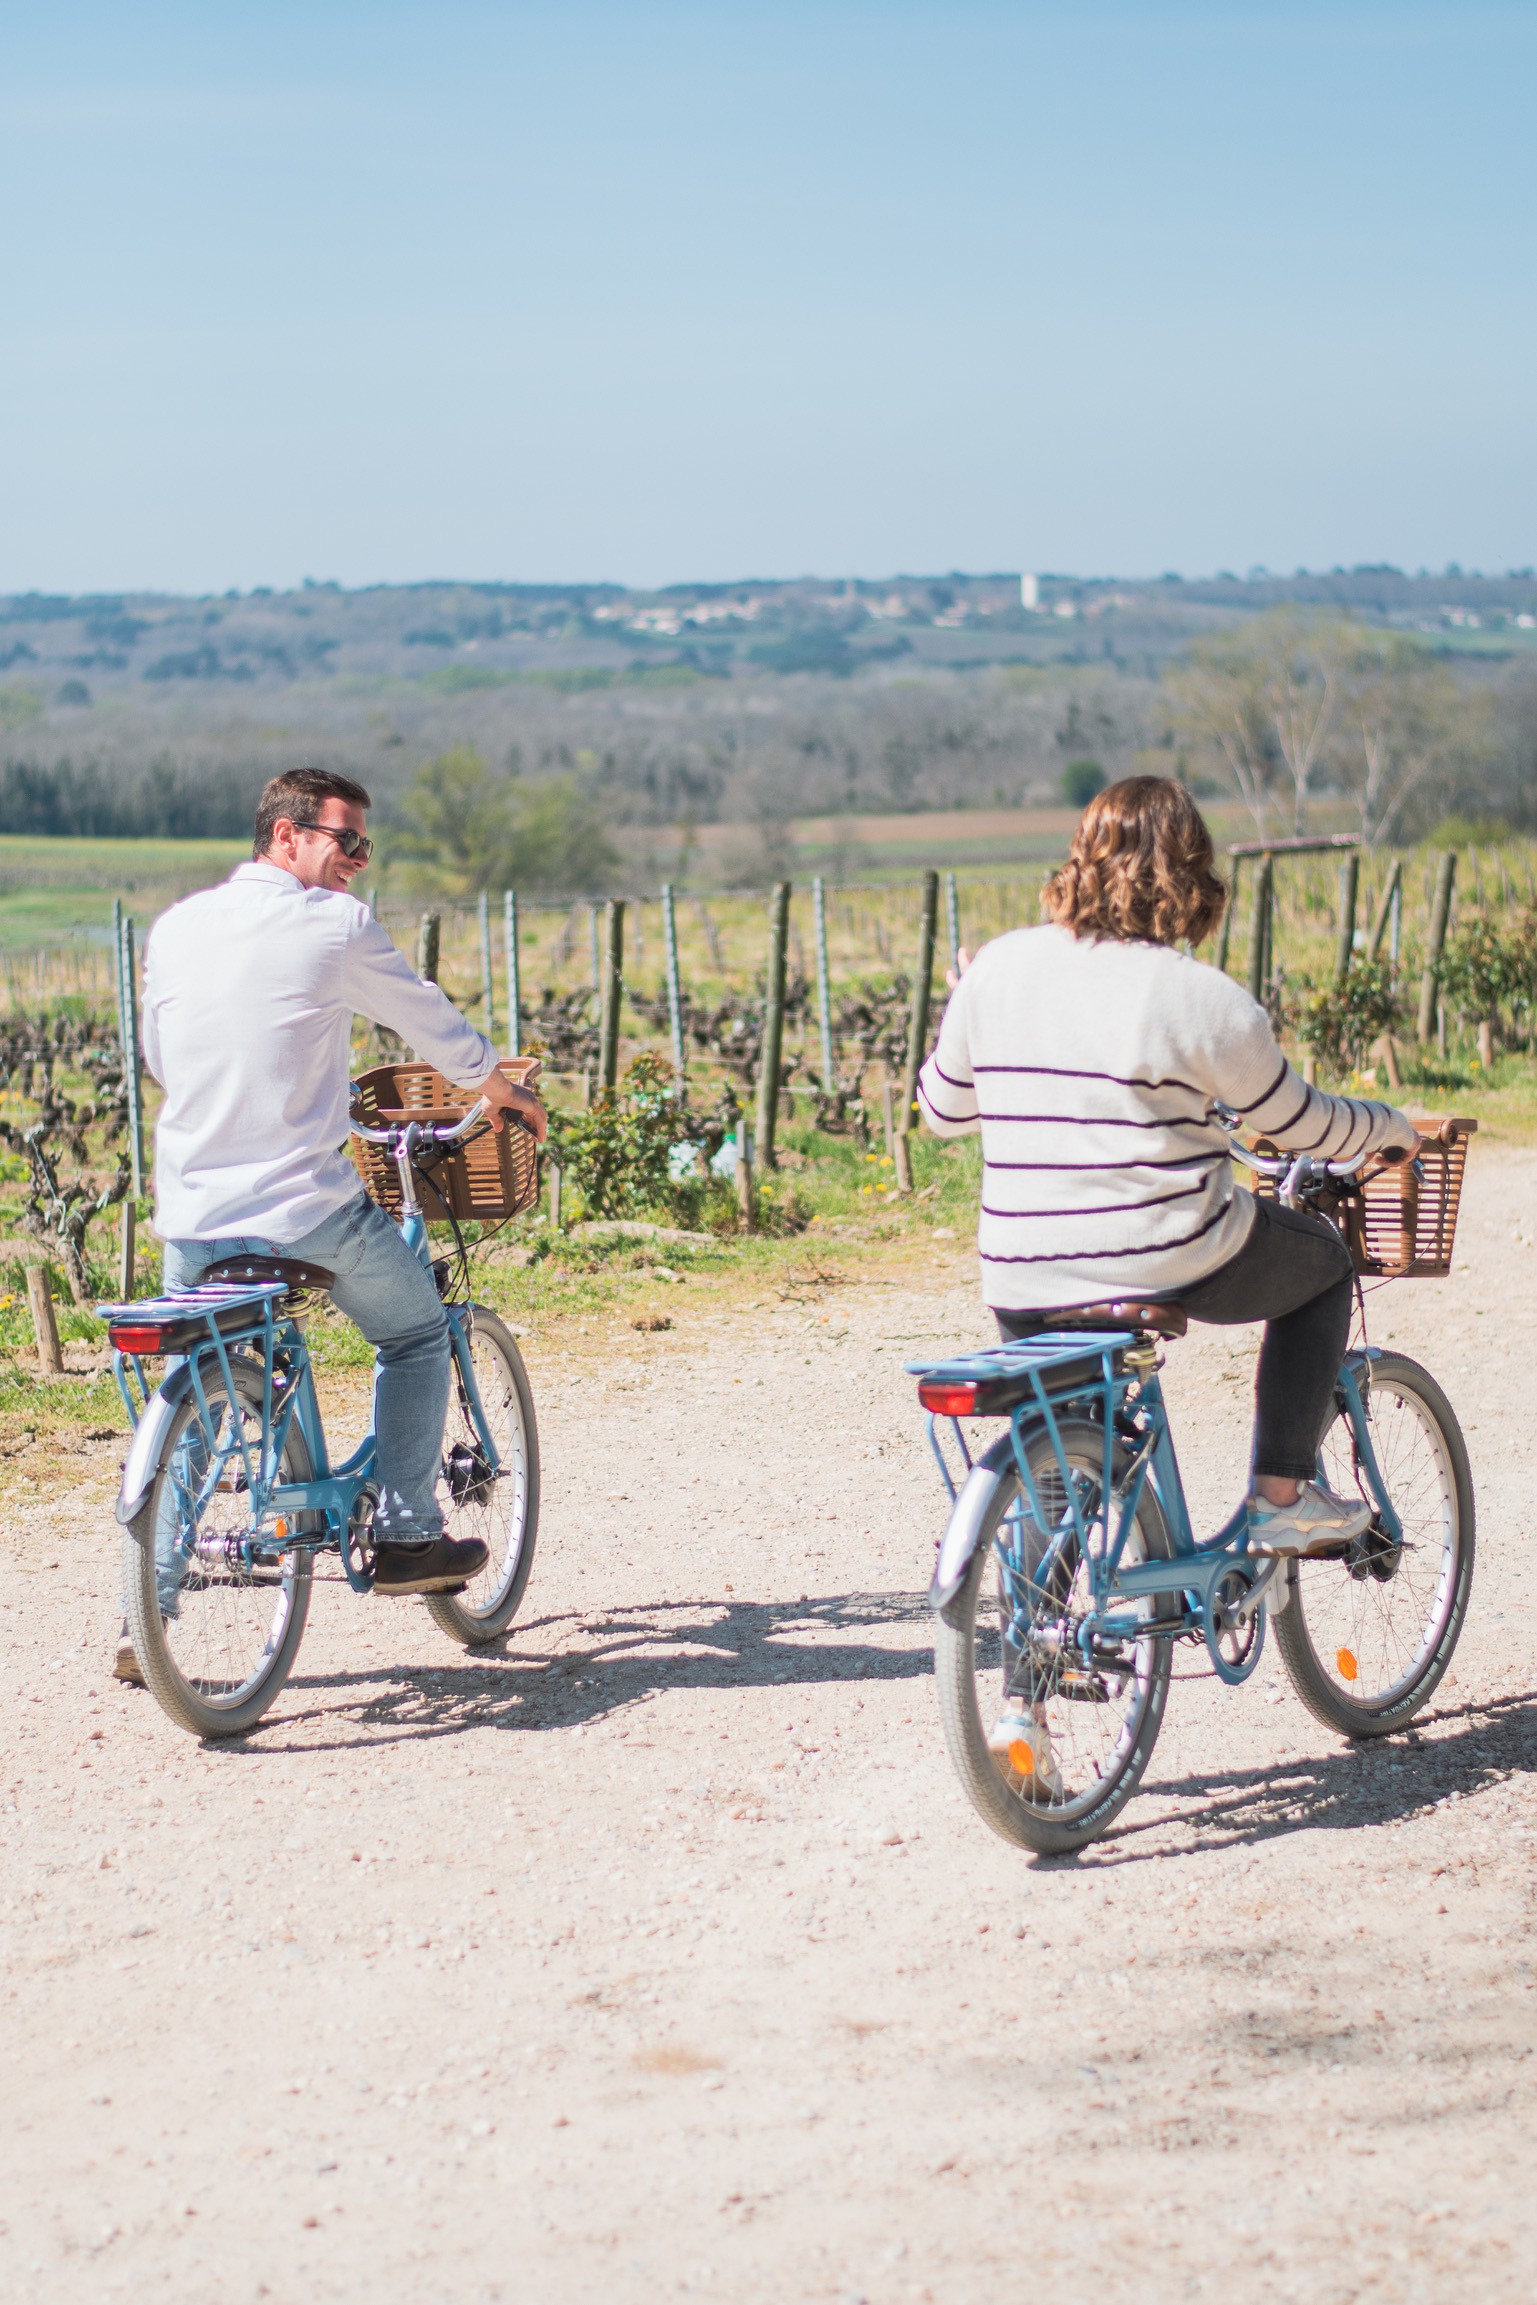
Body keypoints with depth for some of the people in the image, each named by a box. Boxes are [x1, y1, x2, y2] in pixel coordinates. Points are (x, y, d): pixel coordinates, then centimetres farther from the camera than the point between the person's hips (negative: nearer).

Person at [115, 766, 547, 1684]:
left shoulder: (175, 927, 8)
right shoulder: (335, 925, -7)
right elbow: (430, 1019, 7)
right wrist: (500, 1088, 26)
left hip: (192, 1216, 5)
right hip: (309, 1208, -5)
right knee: (417, 1334, 21)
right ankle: (407, 1535, 18)